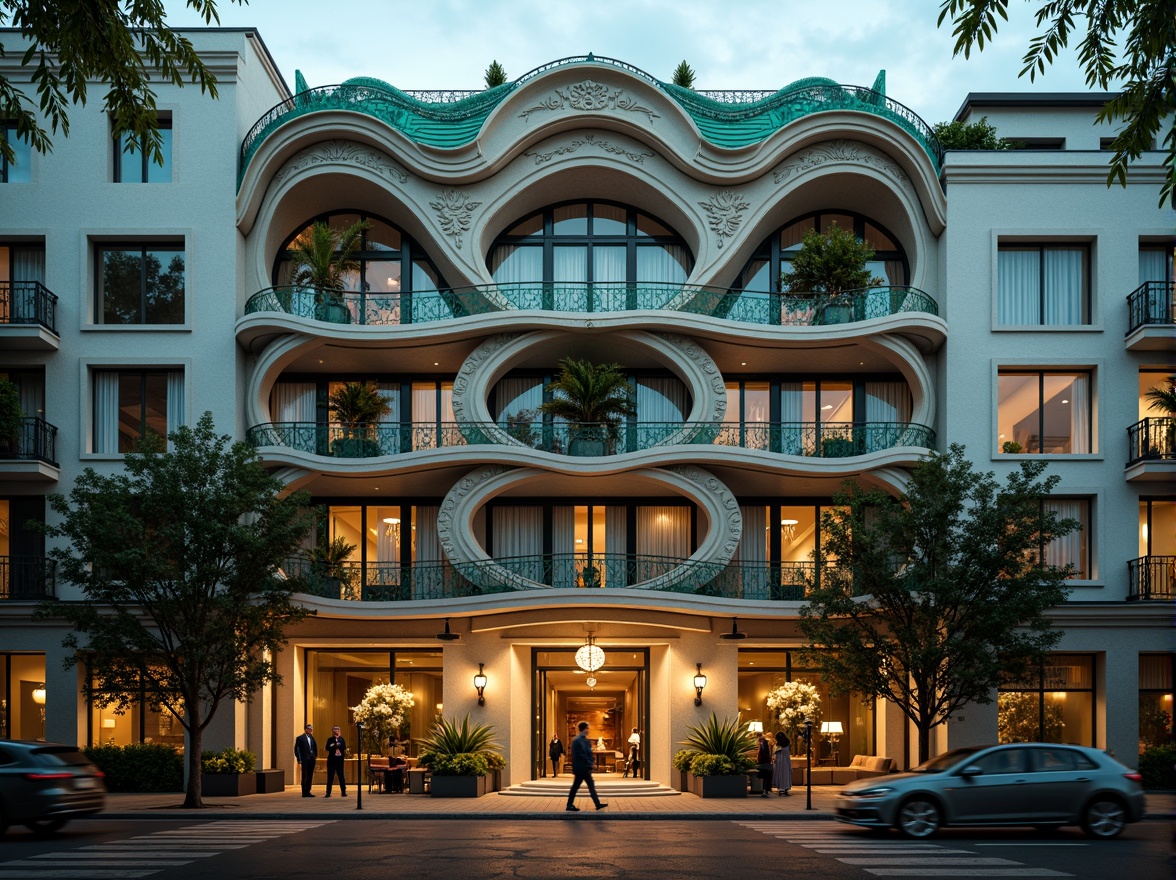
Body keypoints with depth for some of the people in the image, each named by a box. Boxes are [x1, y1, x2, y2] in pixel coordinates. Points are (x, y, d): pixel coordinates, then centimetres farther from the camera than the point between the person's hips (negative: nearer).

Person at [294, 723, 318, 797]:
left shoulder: (311, 738, 14)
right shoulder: (300, 738, -4)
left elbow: (315, 746, 18)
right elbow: (297, 749, -7)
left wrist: (315, 755, 2)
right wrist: (299, 759, -13)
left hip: (312, 759, 6)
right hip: (305, 760, -6)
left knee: (310, 777, 9)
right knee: (304, 777, -4)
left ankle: (308, 792, 15)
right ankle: (304, 793, -1)